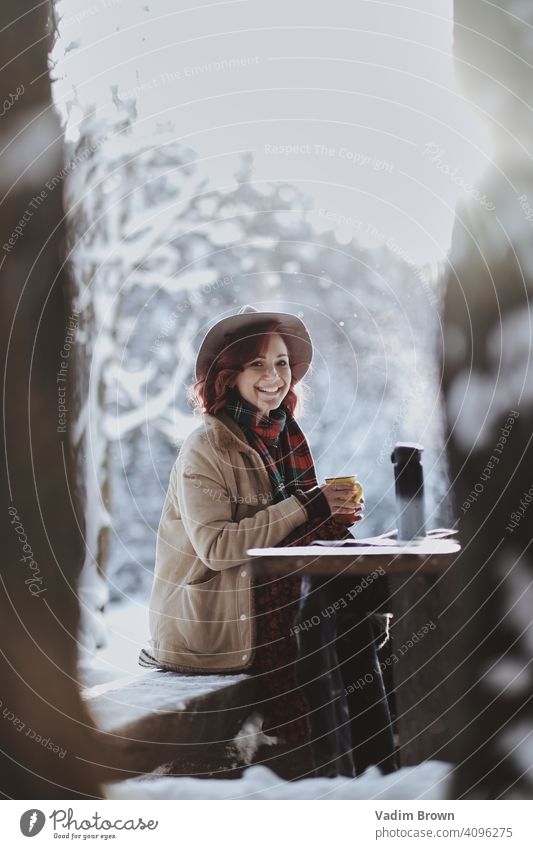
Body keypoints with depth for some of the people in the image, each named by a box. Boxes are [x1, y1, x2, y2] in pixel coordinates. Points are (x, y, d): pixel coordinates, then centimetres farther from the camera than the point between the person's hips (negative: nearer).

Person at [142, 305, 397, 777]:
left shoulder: (284, 437, 9)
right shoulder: (206, 449, -13)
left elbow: (286, 532, 12)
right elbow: (216, 546, -23)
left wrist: (333, 518, -10)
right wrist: (306, 507, -22)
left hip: (265, 597, 6)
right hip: (207, 622, -6)